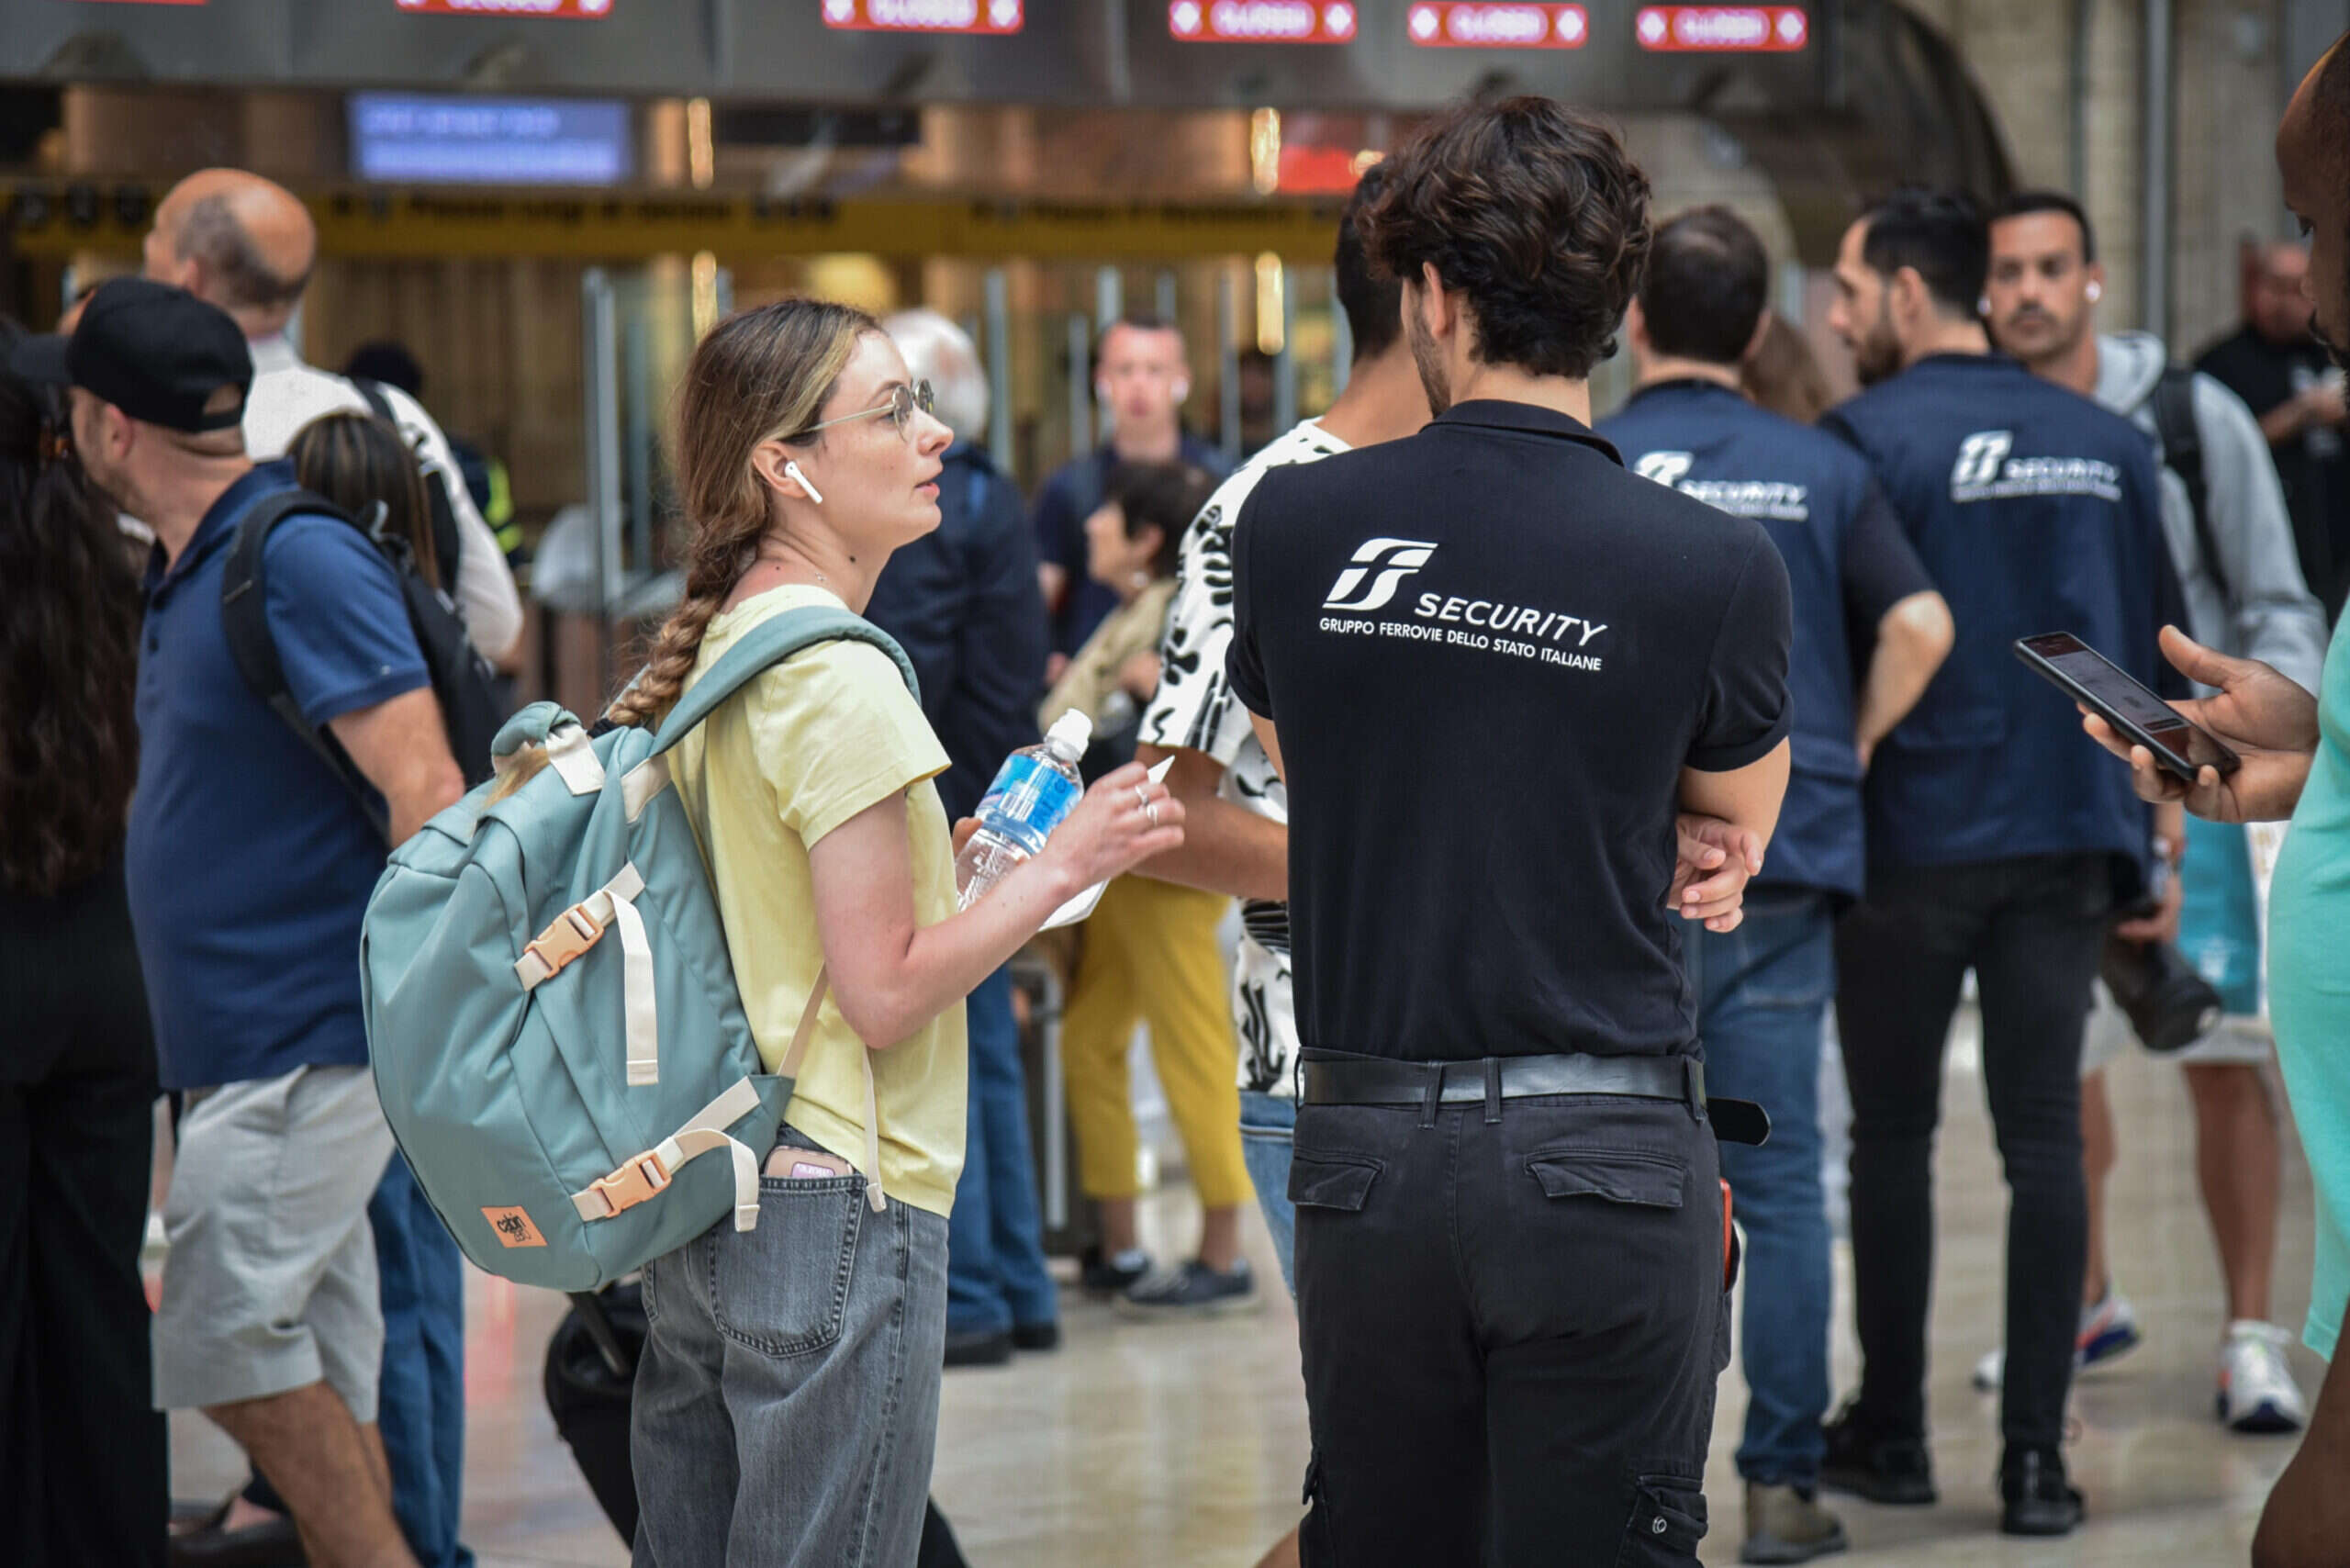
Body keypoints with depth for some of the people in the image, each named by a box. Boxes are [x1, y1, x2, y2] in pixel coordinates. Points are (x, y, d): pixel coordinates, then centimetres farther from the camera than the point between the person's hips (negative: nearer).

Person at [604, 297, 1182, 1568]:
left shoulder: (707, 655, 11)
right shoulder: (839, 678, -16)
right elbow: (883, 992, -16)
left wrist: (921, 866, 17)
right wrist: (1064, 863, -11)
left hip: (701, 1214, 9)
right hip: (835, 1208, -9)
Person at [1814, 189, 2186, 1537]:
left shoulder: (1866, 441, -8)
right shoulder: (2109, 443, 7)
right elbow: (2158, 650, 12)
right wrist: (2148, 830, 18)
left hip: (1913, 842, -3)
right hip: (2069, 841, 3)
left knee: (1893, 1137, 10)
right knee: (2045, 1139, 4)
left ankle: (1892, 1433, 19)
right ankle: (2036, 1458, 2)